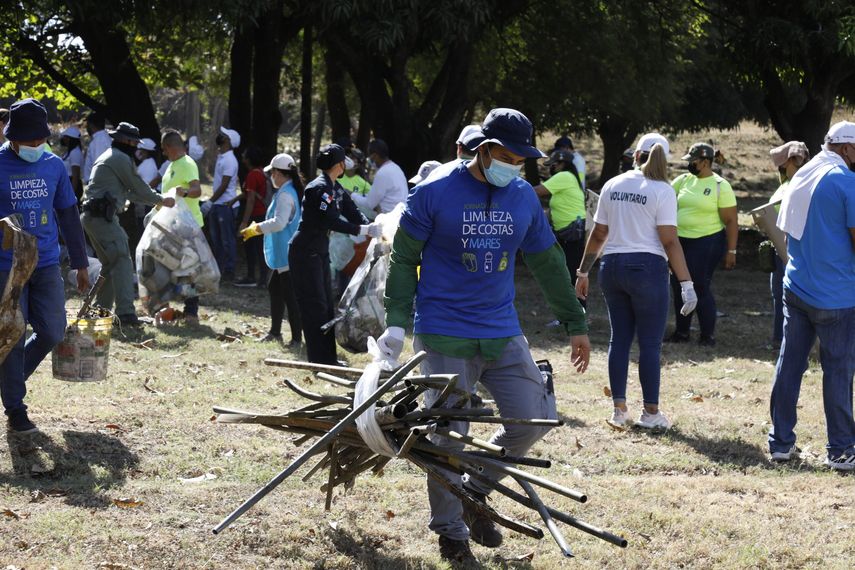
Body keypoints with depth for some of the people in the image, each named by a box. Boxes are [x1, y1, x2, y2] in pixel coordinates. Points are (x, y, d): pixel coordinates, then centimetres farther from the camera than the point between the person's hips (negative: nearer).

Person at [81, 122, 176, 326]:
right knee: (122, 261, -15)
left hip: (92, 217, 11)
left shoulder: (108, 157, 26)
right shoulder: (121, 159, -7)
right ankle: (125, 312, -23)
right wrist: (161, 200, 11)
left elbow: (129, 192, 31)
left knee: (110, 264, 17)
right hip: (103, 216, -11)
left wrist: (156, 201, 32)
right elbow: (138, 187, -3)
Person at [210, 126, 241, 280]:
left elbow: (224, 186, -19)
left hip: (226, 205, -9)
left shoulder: (229, 160, -17)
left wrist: (210, 202, -17)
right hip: (216, 204, 9)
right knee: (216, 239, 14)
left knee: (227, 240, -3)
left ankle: (229, 271, 2)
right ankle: (218, 268, 22)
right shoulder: (220, 156, 11)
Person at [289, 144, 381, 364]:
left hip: (320, 252, 10)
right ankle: (318, 360, -3)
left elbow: (352, 212, 6)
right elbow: (330, 221, -27)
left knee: (326, 305, 12)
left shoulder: (336, 189, 9)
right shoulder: (319, 188, -20)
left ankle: (328, 358, 17)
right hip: (305, 253, -10)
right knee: (315, 306, -7)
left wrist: (373, 228, -10)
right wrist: (363, 230, -27)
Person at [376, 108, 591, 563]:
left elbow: (548, 264, 15)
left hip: (503, 333, 5)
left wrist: (575, 324, 17)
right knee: (448, 437, -3)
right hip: (445, 337, -4)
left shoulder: (524, 197, 6)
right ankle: (450, 531, 12)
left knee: (535, 419, -1)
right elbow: (404, 260, -1)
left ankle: (476, 491, 20)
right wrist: (396, 322, -9)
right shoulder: (434, 193, -7)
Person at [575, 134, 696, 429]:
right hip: (647, 267, -5)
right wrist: (687, 284, -12)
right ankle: (650, 412, 4)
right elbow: (670, 241, -12)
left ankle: (619, 409, 13)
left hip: (612, 266, 5)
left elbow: (598, 234, 10)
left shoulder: (612, 186, 7)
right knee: (650, 343, 2)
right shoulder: (662, 191, -7)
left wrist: (583, 272, 19)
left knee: (619, 338, 12)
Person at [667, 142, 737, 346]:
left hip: (707, 243, -6)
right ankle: (682, 331, 22)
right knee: (679, 286, 9)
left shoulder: (720, 186, -9)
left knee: (701, 287, -6)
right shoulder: (684, 180, 8)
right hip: (681, 241, 6)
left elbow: (731, 222, -9)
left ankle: (708, 335, 6)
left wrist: (731, 251, -13)